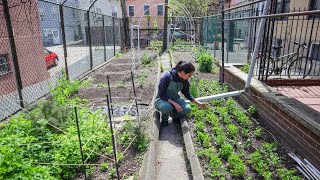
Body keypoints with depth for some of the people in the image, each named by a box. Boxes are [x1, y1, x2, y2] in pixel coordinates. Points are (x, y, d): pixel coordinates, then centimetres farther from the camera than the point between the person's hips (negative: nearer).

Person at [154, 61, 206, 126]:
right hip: (162, 100, -4)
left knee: (187, 109, -23)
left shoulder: (184, 80, -8)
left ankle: (174, 115, 10)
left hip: (174, 99, 5)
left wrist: (199, 103, -3)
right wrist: (175, 104, -31)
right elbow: (161, 94, -25)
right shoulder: (167, 76, -27)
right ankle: (164, 119, -4)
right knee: (167, 107, -39)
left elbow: (187, 94, 6)